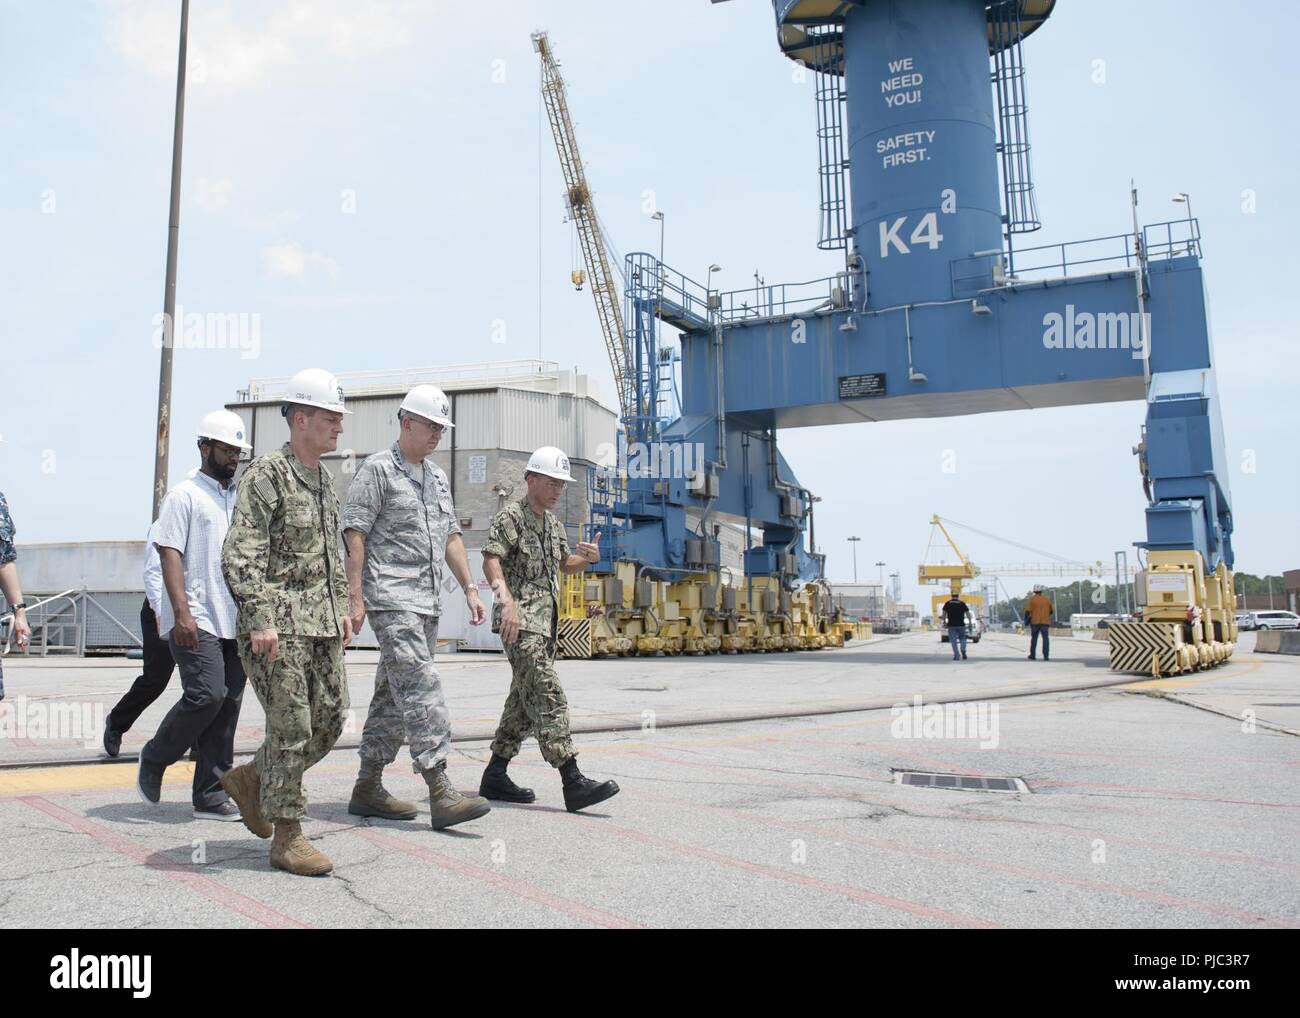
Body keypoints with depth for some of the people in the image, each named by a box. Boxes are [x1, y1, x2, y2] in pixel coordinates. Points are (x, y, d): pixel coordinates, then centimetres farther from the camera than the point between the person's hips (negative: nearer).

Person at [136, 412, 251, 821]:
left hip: (235, 622, 7)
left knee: (228, 705, 4)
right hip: (196, 621, -6)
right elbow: (169, 556, -9)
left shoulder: (239, 500, 18)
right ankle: (155, 757, 10)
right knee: (207, 695, -16)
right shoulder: (184, 495, -1)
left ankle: (211, 795, 10)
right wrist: (182, 613, -19)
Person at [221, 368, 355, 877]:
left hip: (322, 624, 8)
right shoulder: (266, 474, -10)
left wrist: (341, 606, 19)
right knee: (291, 729, -4)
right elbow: (241, 555, -17)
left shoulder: (324, 479, 16)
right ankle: (288, 838, 8)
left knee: (330, 721, 9)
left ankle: (249, 778, 30)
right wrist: (259, 620, -23)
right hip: (279, 624, -8)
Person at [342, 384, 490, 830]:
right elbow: (355, 534, -9)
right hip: (392, 599, -8)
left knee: (393, 695, 11)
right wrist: (356, 598, -15)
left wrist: (470, 588, 15)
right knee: (421, 688, -15)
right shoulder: (377, 469, -4)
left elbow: (451, 536, 23)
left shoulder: (437, 477, 20)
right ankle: (441, 793, -17)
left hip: (428, 602, 8)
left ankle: (368, 788, 20)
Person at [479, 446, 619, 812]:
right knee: (548, 698, -15)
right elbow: (491, 560, -19)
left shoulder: (552, 521, 18)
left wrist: (589, 557, 3)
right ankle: (573, 782, -18)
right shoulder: (510, 516, -8)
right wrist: (507, 601, -35)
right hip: (520, 622, -9)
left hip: (545, 621, 9)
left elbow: (565, 565, 26)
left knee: (525, 701, 12)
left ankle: (495, 776, 21)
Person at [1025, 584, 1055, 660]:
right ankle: (1046, 656, -17)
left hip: (1035, 622, 0)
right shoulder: (1047, 599, 5)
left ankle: (1032, 655, 19)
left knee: (1034, 638, 13)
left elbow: (1027, 611, -8)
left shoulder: (1031, 599, -1)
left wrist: (1026, 621, 2)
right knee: (1045, 638, -5)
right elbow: (1052, 610, 9)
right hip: (1045, 622, 0)